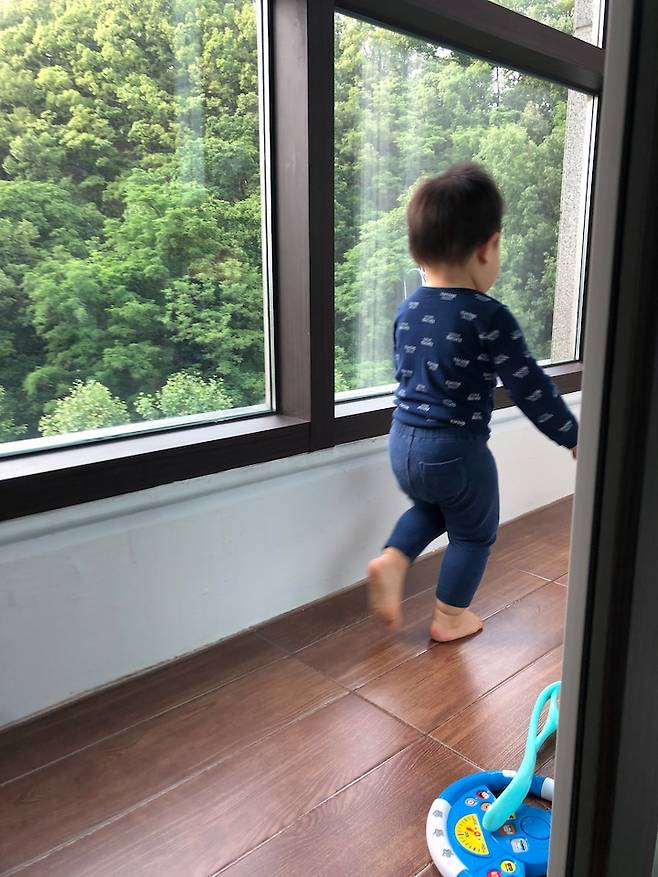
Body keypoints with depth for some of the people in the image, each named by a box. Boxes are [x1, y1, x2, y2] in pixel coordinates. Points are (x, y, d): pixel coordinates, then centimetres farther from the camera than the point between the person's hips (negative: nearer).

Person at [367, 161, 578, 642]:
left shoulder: (409, 308, 1)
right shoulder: (489, 318, -19)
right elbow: (530, 388, -15)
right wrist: (573, 436, -1)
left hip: (403, 440, 6)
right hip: (457, 449, -6)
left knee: (430, 509, 32)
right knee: (474, 532, 17)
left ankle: (392, 561, 14)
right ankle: (450, 617, 28)